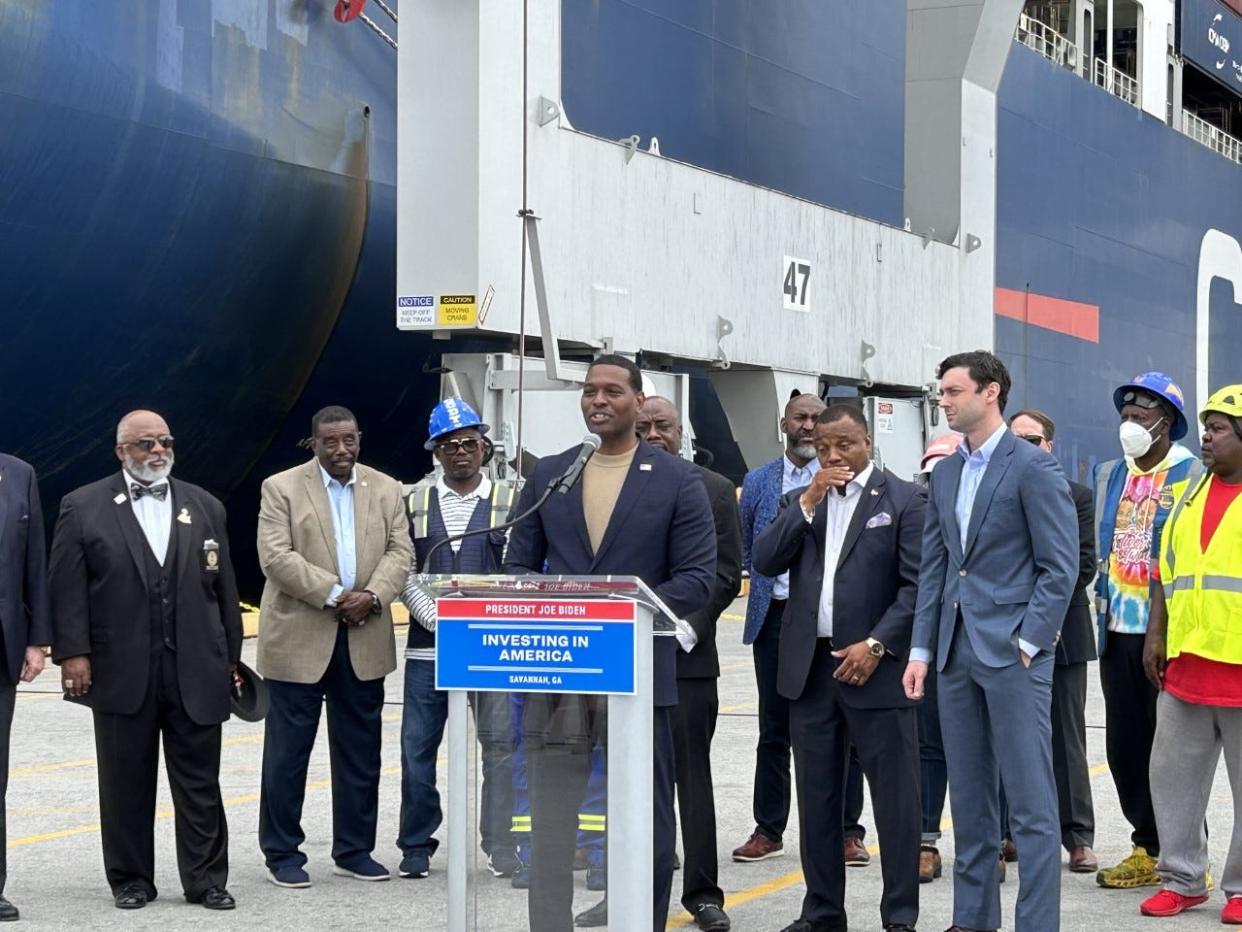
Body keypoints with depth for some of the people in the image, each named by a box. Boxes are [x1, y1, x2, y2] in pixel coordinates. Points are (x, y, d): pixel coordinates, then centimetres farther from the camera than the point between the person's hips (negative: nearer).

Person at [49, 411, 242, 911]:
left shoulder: (204, 507, 11)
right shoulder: (83, 507, 3)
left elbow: (224, 588, 12)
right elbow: (66, 588, -2)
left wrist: (230, 658, 10)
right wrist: (72, 653, -10)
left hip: (195, 674, 2)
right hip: (122, 674, -2)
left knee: (199, 783, 4)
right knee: (126, 783, 6)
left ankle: (206, 879, 11)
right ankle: (130, 880, 17)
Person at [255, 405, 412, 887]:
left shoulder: (385, 489, 10)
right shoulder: (281, 488, -2)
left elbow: (399, 552, 4)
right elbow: (276, 557, -11)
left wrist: (373, 596, -14)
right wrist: (333, 595, -17)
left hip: (364, 640, 4)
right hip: (299, 638, -4)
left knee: (360, 751, 9)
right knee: (287, 751, 2)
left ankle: (354, 849, 18)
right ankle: (282, 853, 10)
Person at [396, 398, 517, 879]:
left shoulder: (509, 502, 4)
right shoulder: (415, 502, 8)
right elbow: (405, 573, 4)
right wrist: (438, 621, -8)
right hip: (427, 643, 1)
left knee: (501, 744, -4)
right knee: (418, 746, 3)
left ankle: (502, 848, 4)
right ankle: (417, 844, 15)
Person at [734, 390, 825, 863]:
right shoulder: (759, 481, 10)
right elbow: (744, 550, 17)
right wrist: (769, 577, 5)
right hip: (775, 616, 3)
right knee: (774, 728, 7)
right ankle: (768, 829, 13)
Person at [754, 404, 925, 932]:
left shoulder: (903, 499, -1)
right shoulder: (800, 502, 14)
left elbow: (917, 585, -7)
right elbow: (765, 562, 0)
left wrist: (876, 645, -14)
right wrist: (809, 501, -8)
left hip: (875, 668, -5)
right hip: (810, 667, 5)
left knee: (894, 795, -2)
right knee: (817, 797, 10)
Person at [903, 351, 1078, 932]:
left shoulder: (1033, 467, -8)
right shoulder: (945, 474, 14)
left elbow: (1060, 567, -10)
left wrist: (1028, 642, -14)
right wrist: (921, 650, 10)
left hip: (1012, 651, -7)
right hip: (956, 653, 7)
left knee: (1031, 802, -5)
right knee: (969, 798, 13)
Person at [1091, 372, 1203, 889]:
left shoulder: (1192, 477, -7)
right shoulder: (1108, 475, 12)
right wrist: (1102, 614, 15)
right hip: (1118, 629, 6)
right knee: (1124, 745, 9)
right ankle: (1148, 849, 20)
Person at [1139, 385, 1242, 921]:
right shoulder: (1193, 495, 15)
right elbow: (1166, 570, 18)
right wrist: (1156, 635, 10)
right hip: (1186, 662, 6)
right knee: (1173, 774, 8)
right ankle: (1182, 879, 18)